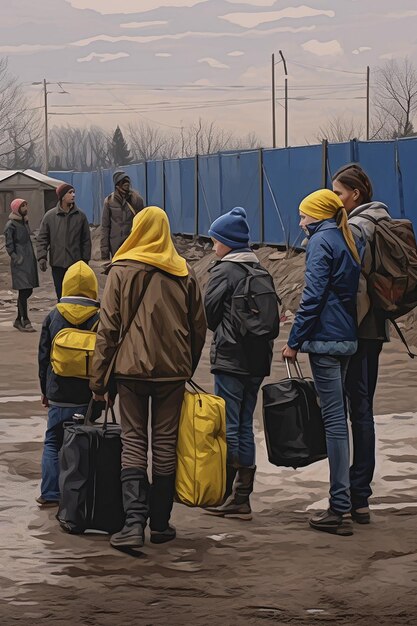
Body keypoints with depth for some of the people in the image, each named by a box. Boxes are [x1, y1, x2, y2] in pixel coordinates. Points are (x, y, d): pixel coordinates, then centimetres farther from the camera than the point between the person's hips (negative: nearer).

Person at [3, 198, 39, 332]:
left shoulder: (24, 222, 15)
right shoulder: (11, 225, -9)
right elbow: (9, 246, -11)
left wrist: (33, 258, 15)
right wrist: (16, 259, -17)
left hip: (29, 262, 8)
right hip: (20, 263, -8)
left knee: (28, 291, 10)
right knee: (23, 291, -8)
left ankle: (18, 320, 20)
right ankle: (25, 322, -5)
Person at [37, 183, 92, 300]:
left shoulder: (80, 216, 2)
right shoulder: (50, 216, 0)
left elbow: (86, 240, 6)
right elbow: (42, 239, 3)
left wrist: (85, 259, 2)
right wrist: (42, 257, -8)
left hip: (76, 264, 0)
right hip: (57, 264, 0)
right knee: (61, 294, 5)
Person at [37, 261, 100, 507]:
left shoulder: (53, 317, 0)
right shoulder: (99, 320, -5)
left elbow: (43, 356, 6)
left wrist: (45, 390, 17)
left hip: (57, 394, 1)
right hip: (87, 396, -1)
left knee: (53, 443, 11)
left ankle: (50, 493, 4)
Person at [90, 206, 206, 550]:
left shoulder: (122, 270, -3)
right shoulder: (185, 273, 5)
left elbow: (108, 328, -5)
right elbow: (199, 328, 9)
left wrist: (98, 379, -1)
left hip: (132, 369, -2)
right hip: (173, 371, 2)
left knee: (133, 442, 3)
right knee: (166, 444, 8)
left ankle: (135, 521, -9)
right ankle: (161, 523, 13)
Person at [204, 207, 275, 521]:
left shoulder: (224, 271, -11)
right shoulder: (260, 271, 10)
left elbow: (209, 313, -7)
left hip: (230, 357, -7)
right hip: (258, 359, 7)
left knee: (228, 426, -2)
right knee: (245, 426, 12)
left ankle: (228, 495, -1)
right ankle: (243, 495, 15)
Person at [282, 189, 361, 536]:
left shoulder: (321, 241, -9)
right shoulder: (347, 242, 16)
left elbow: (313, 295, -16)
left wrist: (294, 340, -12)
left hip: (325, 339, -9)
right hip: (348, 338, 9)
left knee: (333, 417, -8)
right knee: (338, 415, 14)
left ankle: (340, 509, -8)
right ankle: (344, 501, 18)